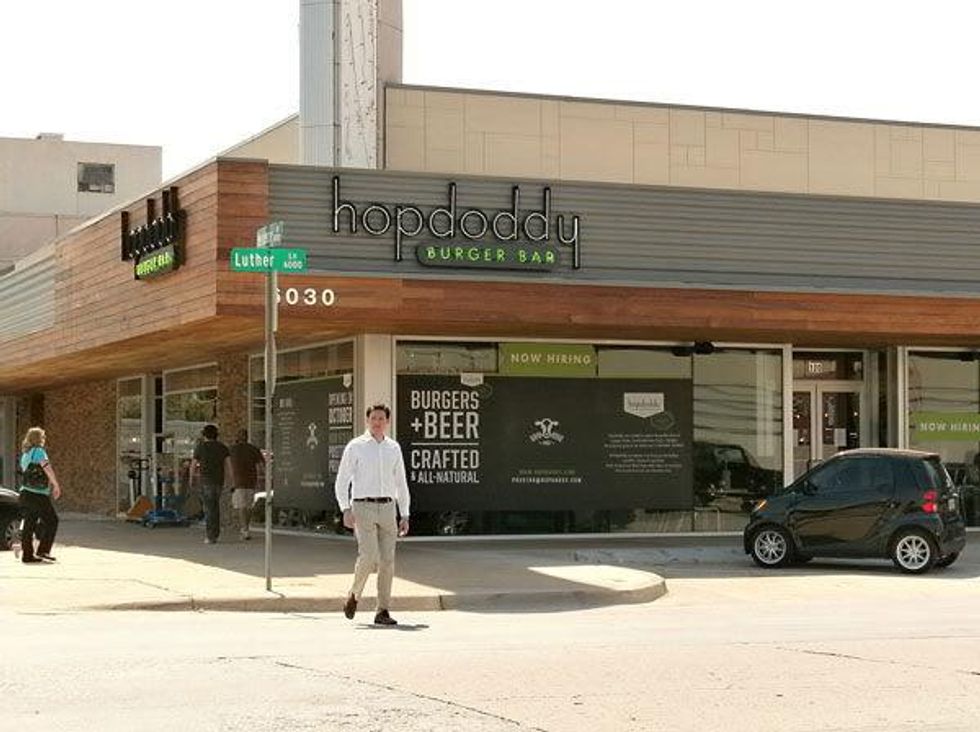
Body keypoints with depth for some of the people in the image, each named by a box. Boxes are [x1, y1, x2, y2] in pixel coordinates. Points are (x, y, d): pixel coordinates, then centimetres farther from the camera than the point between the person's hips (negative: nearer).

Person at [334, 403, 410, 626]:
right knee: (369, 556, -17)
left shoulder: (393, 448, 12)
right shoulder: (355, 447, 0)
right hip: (363, 508, -4)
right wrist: (346, 510, -13)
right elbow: (341, 482, -1)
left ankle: (382, 612, 3)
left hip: (387, 509, 4)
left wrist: (405, 516, 10)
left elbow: (401, 484, 16)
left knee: (387, 561, -2)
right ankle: (354, 595, 9)